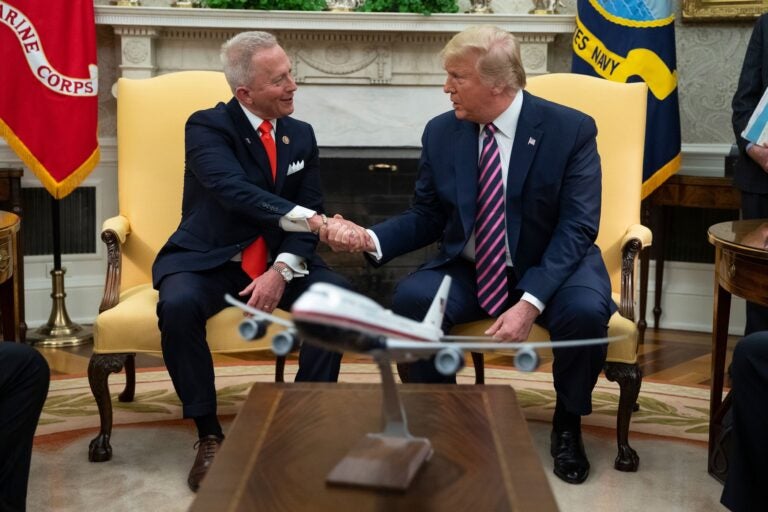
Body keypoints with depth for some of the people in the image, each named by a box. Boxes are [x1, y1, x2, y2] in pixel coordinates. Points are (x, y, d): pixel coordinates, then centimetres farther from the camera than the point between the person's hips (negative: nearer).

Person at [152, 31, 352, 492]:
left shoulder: (302, 135, 6)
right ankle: (209, 434, -18)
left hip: (279, 261, 4)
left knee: (339, 295, -23)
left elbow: (310, 210, 1)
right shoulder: (208, 126, -10)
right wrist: (315, 221, -40)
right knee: (178, 305, -35)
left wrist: (282, 270, -18)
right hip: (209, 260, -4)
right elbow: (236, 191, -29)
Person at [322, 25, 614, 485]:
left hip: (551, 269, -2)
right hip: (467, 270, 2)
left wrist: (529, 303, -29)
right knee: (411, 299, -27)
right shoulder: (441, 132, -2)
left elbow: (577, 228, -17)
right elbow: (426, 216, 5)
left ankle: (567, 425, -1)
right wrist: (369, 238, -16)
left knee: (584, 311, -33)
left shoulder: (571, 129, -12)